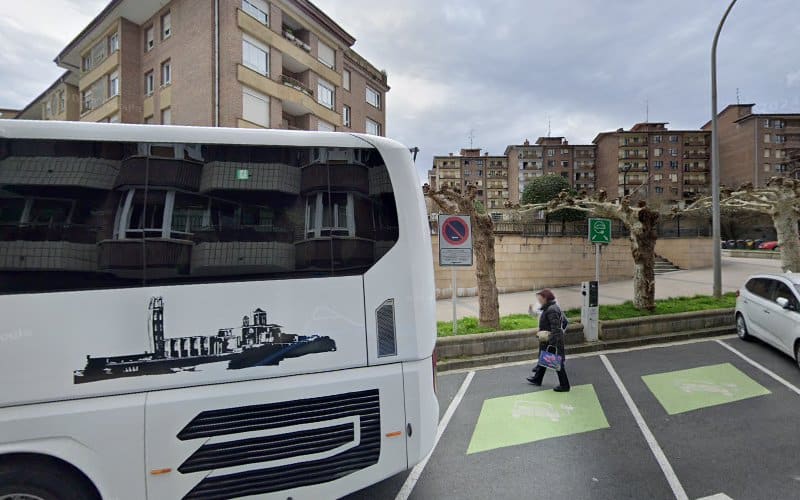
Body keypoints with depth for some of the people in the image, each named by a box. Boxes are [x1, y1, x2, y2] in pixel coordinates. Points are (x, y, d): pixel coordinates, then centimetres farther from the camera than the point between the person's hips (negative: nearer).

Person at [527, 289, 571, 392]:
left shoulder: (551, 310, -23)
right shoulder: (551, 308, 9)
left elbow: (555, 328, -27)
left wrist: (552, 344, -28)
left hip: (552, 341, -11)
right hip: (546, 341, 11)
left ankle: (564, 385, 13)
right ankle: (537, 379, 35)